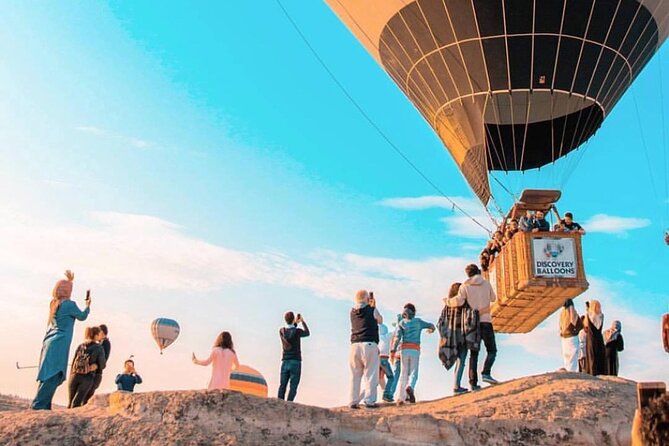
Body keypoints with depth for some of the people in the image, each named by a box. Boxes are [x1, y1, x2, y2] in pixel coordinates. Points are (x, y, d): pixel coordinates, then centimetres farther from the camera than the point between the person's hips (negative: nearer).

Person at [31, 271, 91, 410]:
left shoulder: (54, 303, 14)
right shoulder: (69, 304, -9)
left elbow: (63, 290, 38)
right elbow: (82, 316, 8)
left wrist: (69, 281, 45)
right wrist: (88, 305, 25)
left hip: (50, 343, 9)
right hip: (59, 345, -9)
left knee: (50, 377, 10)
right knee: (53, 376, -13)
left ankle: (43, 406, 8)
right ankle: (38, 405, -18)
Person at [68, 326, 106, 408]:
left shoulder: (80, 346, 12)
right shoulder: (99, 348, 1)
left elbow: (74, 362, 12)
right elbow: (102, 365, 2)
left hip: (75, 375, 4)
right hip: (87, 377, -3)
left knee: (71, 402, 12)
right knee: (76, 403, -5)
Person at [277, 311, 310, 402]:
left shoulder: (281, 331, 1)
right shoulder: (297, 331, -10)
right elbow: (307, 333, 13)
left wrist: (295, 323, 31)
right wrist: (303, 321, 24)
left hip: (285, 362, 4)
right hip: (295, 362, -4)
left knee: (282, 386, 6)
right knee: (293, 387, -3)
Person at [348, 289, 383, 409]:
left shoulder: (352, 312, 10)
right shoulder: (372, 310, 1)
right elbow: (380, 320, 18)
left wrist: (370, 307, 34)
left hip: (355, 345, 4)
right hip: (369, 344, -4)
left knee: (355, 375, 7)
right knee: (371, 374, -1)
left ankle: (353, 401, 5)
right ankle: (369, 400, -7)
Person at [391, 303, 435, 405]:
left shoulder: (401, 323, 7)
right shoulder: (418, 321, 11)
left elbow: (398, 337, -5)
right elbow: (431, 326, 25)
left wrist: (393, 350, -9)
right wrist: (431, 329, 48)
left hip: (404, 349, 1)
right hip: (415, 349, -1)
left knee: (404, 373, 8)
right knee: (413, 372, 0)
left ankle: (401, 397, 1)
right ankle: (410, 387, -32)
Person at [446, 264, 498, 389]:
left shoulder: (465, 286, 1)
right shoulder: (486, 283, 5)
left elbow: (459, 301, -13)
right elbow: (493, 299, 20)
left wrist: (448, 301, 7)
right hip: (485, 321, -1)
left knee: (474, 354, 6)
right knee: (492, 350, 7)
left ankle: (473, 382, -3)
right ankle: (486, 373, -16)